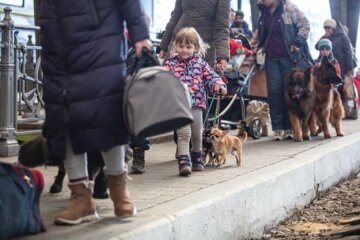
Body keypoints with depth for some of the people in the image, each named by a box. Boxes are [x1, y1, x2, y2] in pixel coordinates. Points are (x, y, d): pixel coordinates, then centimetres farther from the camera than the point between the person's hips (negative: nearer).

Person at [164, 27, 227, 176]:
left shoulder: (200, 64, 7)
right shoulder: (171, 63, 2)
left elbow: (210, 76, 4)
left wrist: (219, 86, -14)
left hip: (197, 104, 4)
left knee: (197, 134, 17)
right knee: (184, 133, -14)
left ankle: (197, 157, 38)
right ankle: (183, 162, -16)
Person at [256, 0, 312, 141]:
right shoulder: (263, 13, 14)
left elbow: (305, 25, -3)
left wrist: (297, 43, -11)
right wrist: (259, 47, 17)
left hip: (289, 56, -5)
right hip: (271, 58, 5)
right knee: (274, 91, -3)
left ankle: (289, 128, 5)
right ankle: (277, 128, -1)